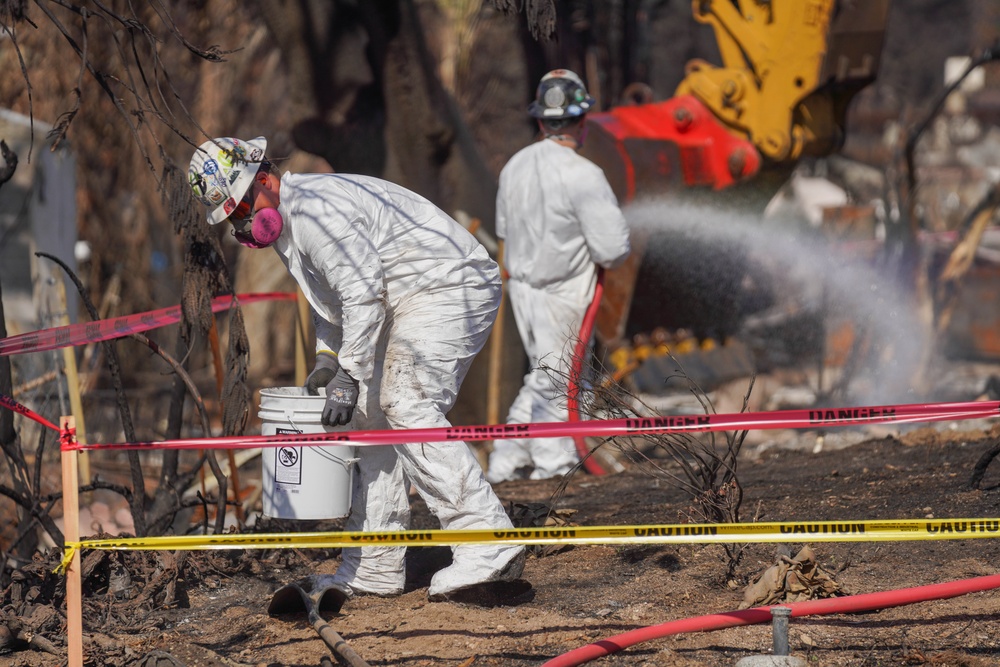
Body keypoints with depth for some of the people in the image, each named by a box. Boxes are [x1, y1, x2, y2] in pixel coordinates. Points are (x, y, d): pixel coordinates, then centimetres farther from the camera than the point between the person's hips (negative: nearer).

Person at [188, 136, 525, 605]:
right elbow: (330, 295, 26)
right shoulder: (279, 223, 14)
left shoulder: (314, 210, -20)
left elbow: (362, 294, -24)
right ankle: (373, 570, 10)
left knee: (409, 407, -22)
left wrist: (348, 377, -23)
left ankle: (489, 545, -28)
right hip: (410, 303, 11)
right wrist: (327, 359, 12)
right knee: (371, 416, 8)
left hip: (448, 286, -11)